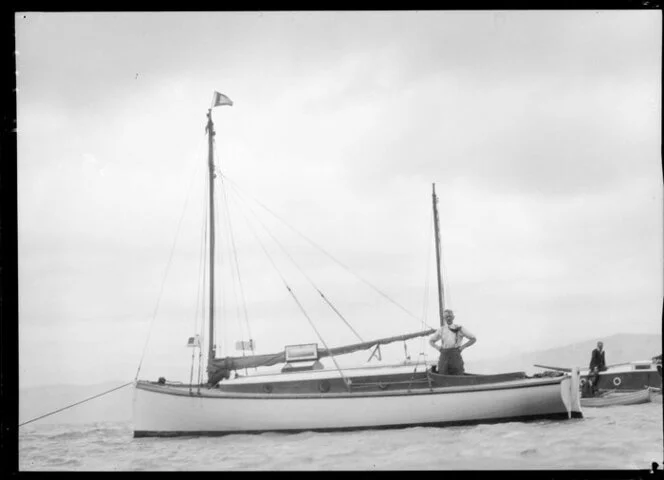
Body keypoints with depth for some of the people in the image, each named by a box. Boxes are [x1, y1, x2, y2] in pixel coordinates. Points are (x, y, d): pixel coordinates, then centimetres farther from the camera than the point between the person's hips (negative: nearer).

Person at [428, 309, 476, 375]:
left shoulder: (460, 329, 8)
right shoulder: (441, 330, 17)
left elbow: (473, 339, 10)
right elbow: (431, 341, 30)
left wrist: (463, 347, 2)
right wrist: (438, 348, 12)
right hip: (444, 356, 3)